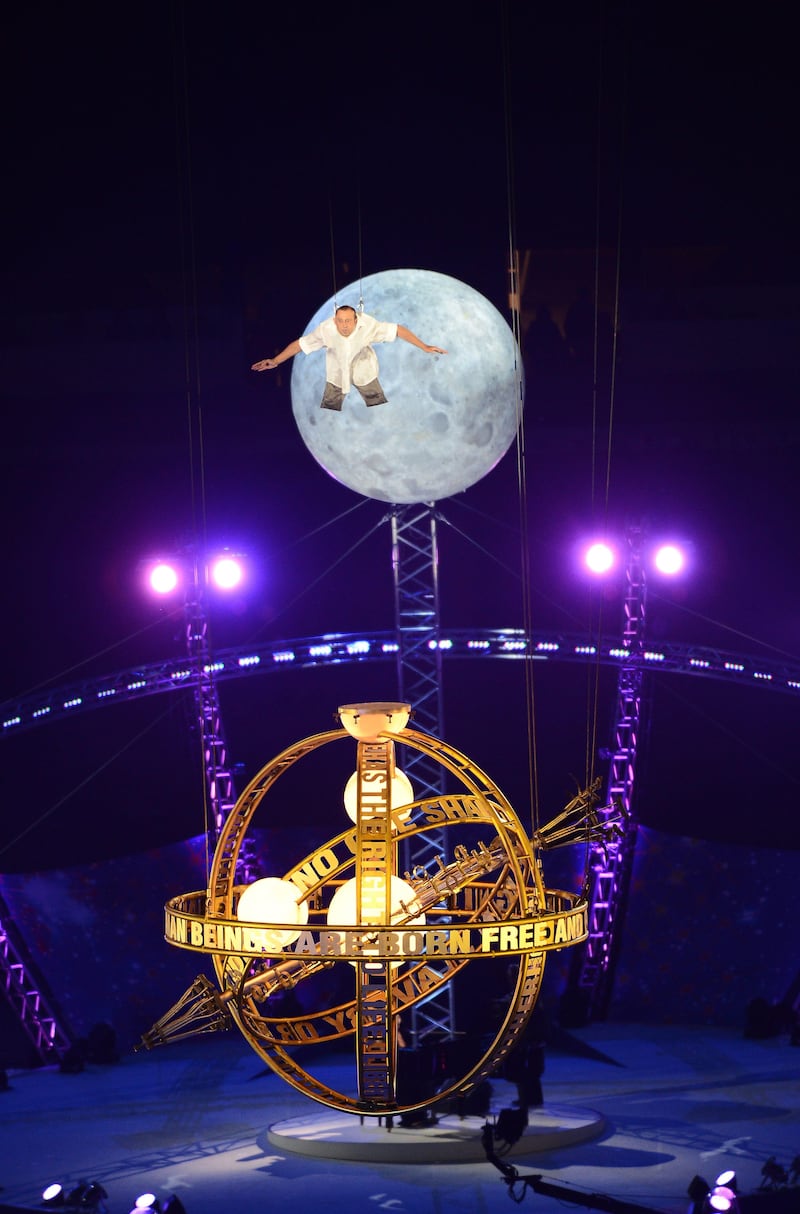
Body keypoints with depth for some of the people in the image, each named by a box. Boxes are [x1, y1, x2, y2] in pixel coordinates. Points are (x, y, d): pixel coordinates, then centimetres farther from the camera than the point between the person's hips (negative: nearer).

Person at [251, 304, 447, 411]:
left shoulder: (368, 325, -33)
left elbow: (398, 330, -25)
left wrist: (424, 347, -26)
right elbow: (299, 344, -22)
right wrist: (275, 361, -26)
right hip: (337, 373, 0)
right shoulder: (326, 329, -32)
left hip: (364, 371, 0)